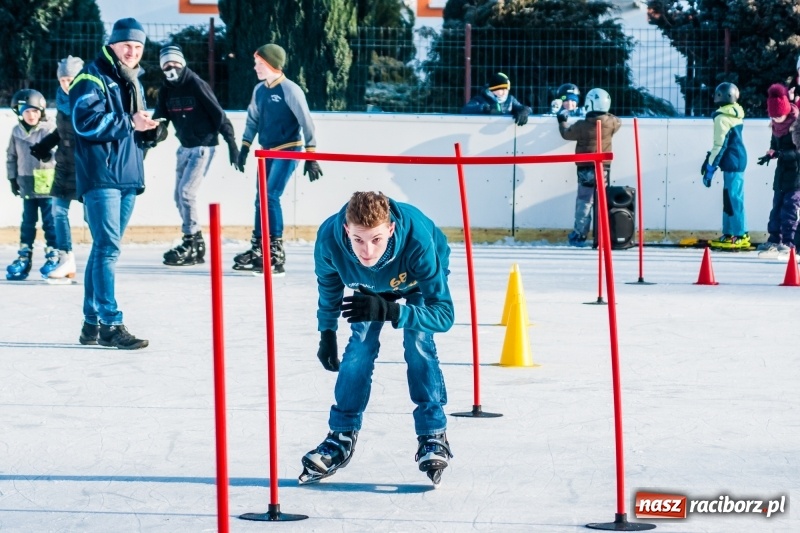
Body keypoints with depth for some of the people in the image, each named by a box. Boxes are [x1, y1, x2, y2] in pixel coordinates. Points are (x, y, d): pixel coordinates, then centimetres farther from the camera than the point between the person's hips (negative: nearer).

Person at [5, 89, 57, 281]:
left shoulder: (50, 129, -9)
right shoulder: (17, 132, 4)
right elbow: (11, 157, 14)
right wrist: (12, 179, 13)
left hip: (48, 185, -4)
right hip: (27, 186, 4)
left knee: (50, 222, 0)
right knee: (27, 223, 10)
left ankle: (53, 257, 8)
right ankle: (23, 258, 15)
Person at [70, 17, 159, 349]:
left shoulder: (134, 83, 20)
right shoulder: (92, 77, -7)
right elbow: (87, 122, -19)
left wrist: (148, 130, 1)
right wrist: (129, 122, -19)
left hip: (128, 177, 8)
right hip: (100, 175, -8)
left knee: (104, 248, 11)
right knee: (108, 248, -13)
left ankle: (92, 323, 16)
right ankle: (111, 325, -15)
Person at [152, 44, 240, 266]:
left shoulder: (196, 85, -15)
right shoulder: (166, 89, 4)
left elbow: (218, 113, -14)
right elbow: (159, 117, 1)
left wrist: (231, 142, -16)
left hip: (203, 146, -8)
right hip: (185, 146, 8)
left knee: (186, 192, -15)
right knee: (180, 195, 8)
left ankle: (190, 245, -8)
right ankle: (197, 246, 17)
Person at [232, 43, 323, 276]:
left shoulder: (290, 90, -14)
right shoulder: (259, 90, 7)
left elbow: (306, 122, -14)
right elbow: (253, 120, 18)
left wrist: (311, 156, -15)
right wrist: (244, 147, 12)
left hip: (288, 151, -7)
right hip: (267, 152, 7)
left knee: (270, 196, -17)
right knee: (261, 199, 8)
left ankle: (276, 255, -16)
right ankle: (257, 251, 18)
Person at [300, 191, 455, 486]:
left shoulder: (418, 241, -46)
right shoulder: (329, 237, -37)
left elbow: (444, 314, -43)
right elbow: (328, 283, -11)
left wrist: (388, 311, -56)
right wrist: (327, 333, -2)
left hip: (420, 280, -3)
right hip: (371, 284, 3)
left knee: (418, 342, -20)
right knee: (360, 348, -7)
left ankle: (433, 435, -12)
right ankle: (342, 437, 8)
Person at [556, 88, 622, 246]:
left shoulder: (582, 126, -12)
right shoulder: (611, 123, -6)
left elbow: (566, 133, 5)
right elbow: (618, 122, 18)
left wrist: (562, 121, 24)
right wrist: (606, 115, 30)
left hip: (585, 169, -2)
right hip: (604, 168, 2)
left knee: (584, 202, 4)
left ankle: (579, 235, 6)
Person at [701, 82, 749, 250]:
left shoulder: (722, 117, -15)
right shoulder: (736, 113, 13)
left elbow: (720, 145, -17)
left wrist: (710, 168, -13)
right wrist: (710, 160, 24)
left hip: (731, 161, -10)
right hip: (739, 159, 10)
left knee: (733, 198, -8)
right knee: (730, 198, 13)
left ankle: (740, 236, -8)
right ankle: (728, 233, 17)